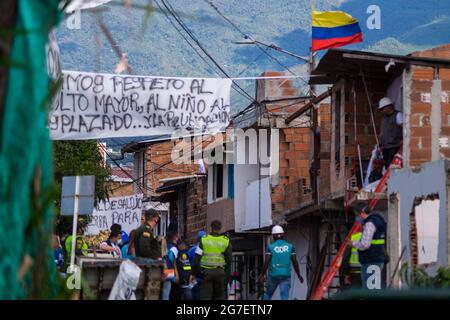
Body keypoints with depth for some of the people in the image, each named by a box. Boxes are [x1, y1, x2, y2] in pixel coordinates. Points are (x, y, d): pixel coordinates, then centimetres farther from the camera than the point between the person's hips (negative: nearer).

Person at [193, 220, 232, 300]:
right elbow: (229, 259, 4)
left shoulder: (204, 240, 0)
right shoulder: (226, 241, 3)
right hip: (220, 272, 1)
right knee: (219, 296, 9)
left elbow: (197, 258, -2)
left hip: (206, 271, -1)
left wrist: (194, 273, 2)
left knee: (205, 296, -2)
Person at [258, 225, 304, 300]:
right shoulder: (290, 247, 2)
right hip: (286, 275, 0)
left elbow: (266, 262, -7)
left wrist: (262, 274, 4)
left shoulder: (271, 247, -2)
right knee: (284, 296, -3)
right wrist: (299, 275, 11)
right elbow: (295, 262, 2)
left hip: (273, 275, 0)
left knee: (268, 294, 17)